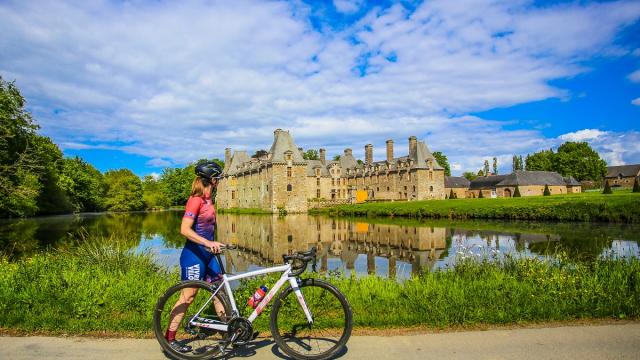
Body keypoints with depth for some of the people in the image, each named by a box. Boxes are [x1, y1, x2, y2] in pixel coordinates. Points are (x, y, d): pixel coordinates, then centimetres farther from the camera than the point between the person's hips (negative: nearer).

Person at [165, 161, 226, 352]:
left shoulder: (207, 199, 10)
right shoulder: (196, 199, -17)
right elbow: (185, 229, -25)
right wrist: (207, 243, -33)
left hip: (207, 253, 9)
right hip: (194, 254, -9)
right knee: (187, 297, 2)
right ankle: (169, 338, 17)